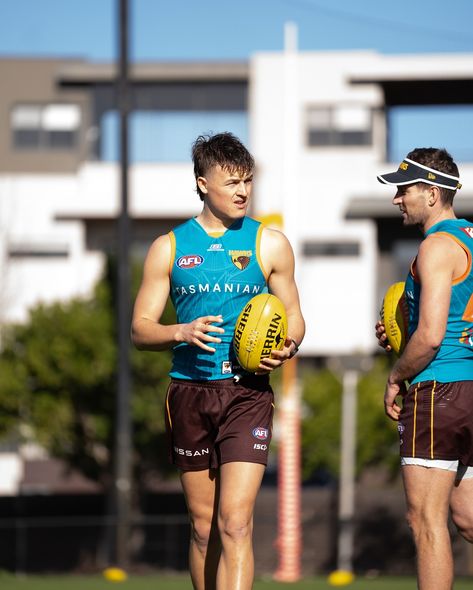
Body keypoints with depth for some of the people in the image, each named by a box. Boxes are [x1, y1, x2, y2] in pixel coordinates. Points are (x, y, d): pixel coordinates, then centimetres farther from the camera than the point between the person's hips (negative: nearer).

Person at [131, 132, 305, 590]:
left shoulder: (269, 244, 6)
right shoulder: (169, 248, 7)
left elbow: (293, 318, 12)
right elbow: (140, 329, 7)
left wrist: (286, 349, -10)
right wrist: (182, 332, -14)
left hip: (247, 392, -2)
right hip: (189, 392, 2)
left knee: (234, 521, -14)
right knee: (203, 524, 8)